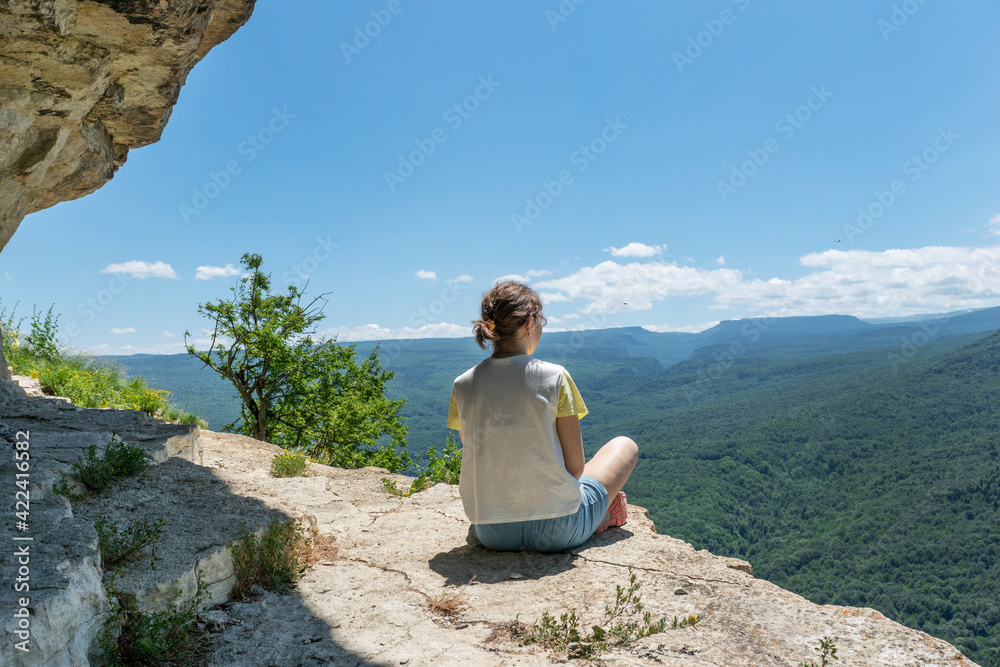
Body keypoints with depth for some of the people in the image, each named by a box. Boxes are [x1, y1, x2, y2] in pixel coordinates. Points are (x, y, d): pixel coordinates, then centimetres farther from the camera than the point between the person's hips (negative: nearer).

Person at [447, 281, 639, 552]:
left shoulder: (462, 385, -4)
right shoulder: (555, 378, -14)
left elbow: (475, 459, 7)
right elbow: (575, 467, -9)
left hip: (489, 534, 4)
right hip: (556, 532, -3)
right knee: (625, 445, 19)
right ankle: (601, 514, 36)